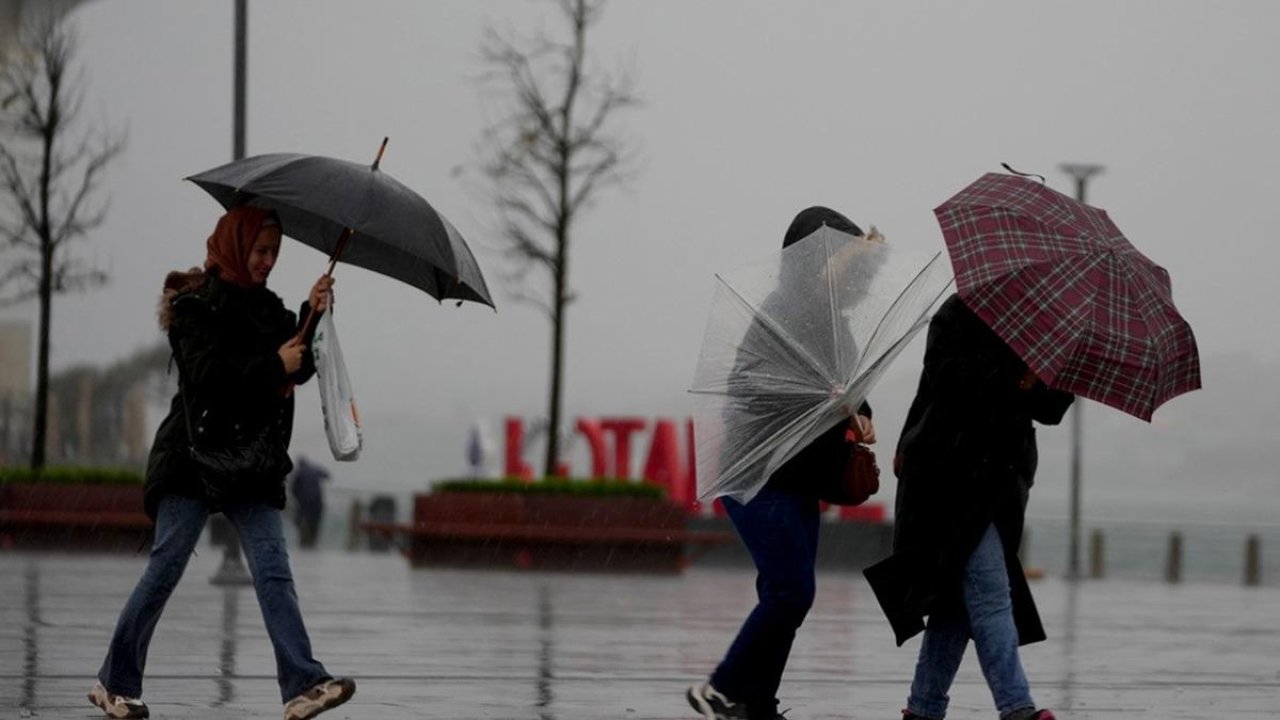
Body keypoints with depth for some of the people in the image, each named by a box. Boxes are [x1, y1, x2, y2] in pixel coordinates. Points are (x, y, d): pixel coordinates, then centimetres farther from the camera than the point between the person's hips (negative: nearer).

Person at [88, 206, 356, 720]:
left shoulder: (266, 307, 15)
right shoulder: (197, 306, -5)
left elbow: (300, 368, 8)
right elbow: (207, 374, -18)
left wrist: (313, 317, -6)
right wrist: (274, 365, -19)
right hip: (195, 455, -6)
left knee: (273, 568, -8)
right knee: (166, 567, -3)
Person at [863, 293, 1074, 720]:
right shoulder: (960, 314, 0)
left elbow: (1051, 411, 9)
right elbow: (944, 375, -15)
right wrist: (1010, 374, -18)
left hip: (999, 482, 7)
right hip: (952, 473, -7)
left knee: (958, 598, 7)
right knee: (989, 591, -15)